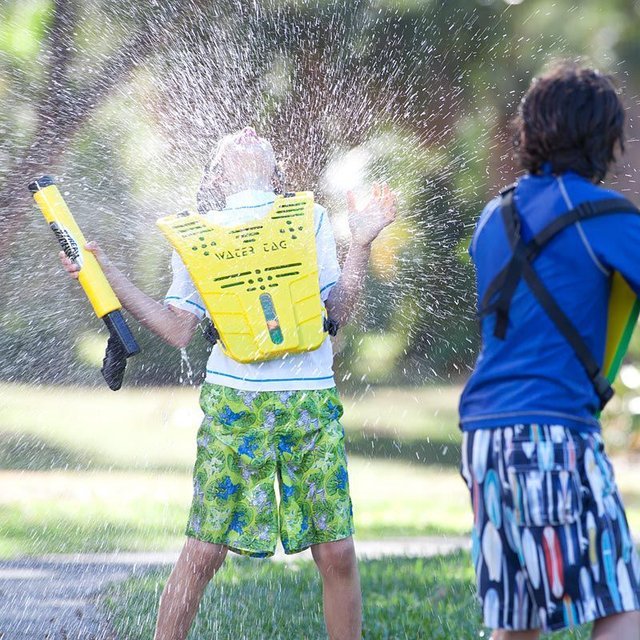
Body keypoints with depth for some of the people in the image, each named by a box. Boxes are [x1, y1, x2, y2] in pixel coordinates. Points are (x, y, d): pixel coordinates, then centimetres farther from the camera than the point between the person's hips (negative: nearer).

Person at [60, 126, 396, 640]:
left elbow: (338, 313, 10)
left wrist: (362, 243, 3)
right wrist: (106, 275, 2)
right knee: (204, 550, -3)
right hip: (234, 401, -1)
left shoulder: (311, 218, 15)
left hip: (312, 402, 1)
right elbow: (178, 330, 7)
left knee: (337, 551, 0)